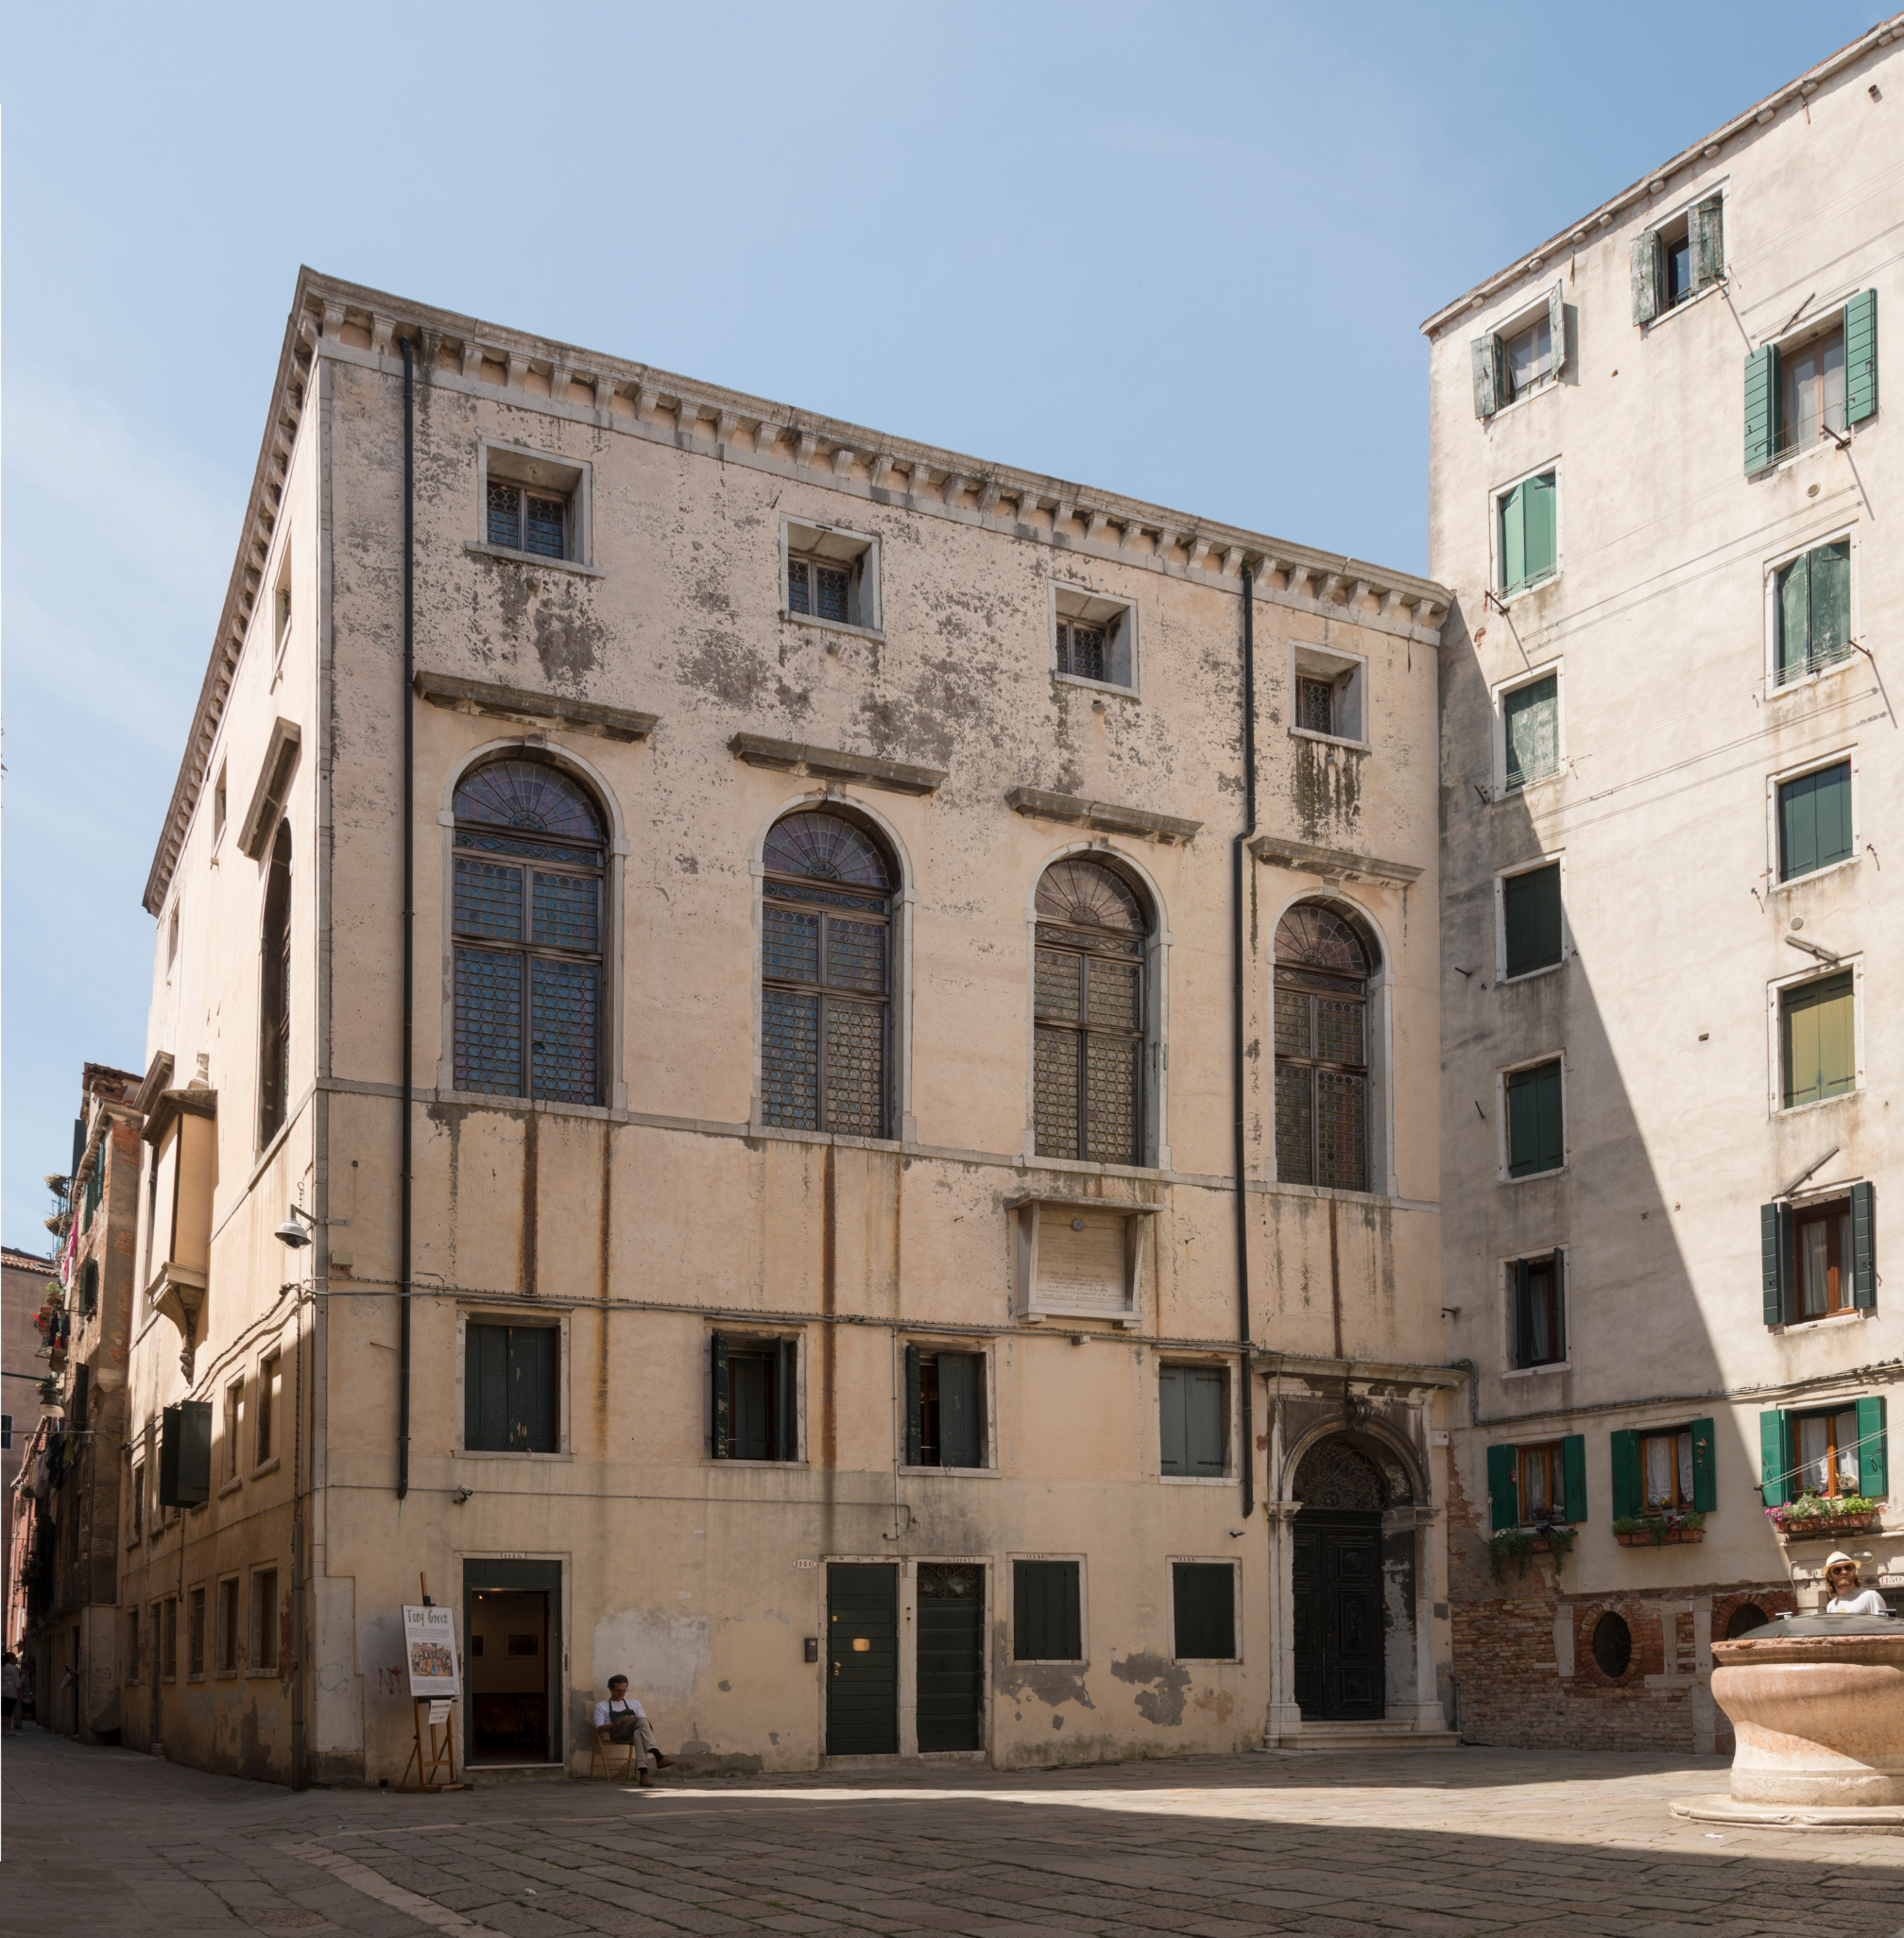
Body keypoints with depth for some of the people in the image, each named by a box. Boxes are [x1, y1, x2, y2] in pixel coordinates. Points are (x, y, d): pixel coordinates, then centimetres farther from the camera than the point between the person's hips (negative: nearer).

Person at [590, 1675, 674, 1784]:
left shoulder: (634, 1704, 34)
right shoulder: (601, 1706, 24)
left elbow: (644, 1720, 22)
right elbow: (599, 1728, 8)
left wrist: (638, 1720, -3)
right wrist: (618, 1723, -10)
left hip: (633, 1733, 3)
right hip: (617, 1733, -3)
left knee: (638, 1734, -40)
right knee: (642, 1722, -35)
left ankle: (643, 1772, -56)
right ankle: (658, 1757, -51)